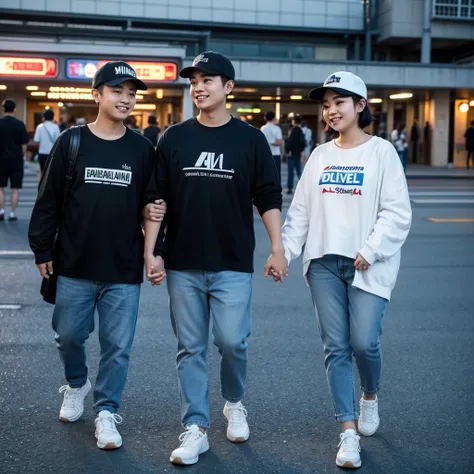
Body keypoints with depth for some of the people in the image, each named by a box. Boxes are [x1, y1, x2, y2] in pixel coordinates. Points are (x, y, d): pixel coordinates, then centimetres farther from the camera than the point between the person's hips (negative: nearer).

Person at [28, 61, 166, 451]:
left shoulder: (143, 149, 2)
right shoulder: (72, 142, -1)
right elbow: (48, 200, 1)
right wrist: (42, 250, 1)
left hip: (124, 272, 0)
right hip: (75, 268, 0)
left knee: (118, 345, 3)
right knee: (68, 335, 12)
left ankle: (106, 411, 19)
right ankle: (77, 384, 41)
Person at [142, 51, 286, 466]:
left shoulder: (250, 139, 2)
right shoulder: (174, 138, 5)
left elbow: (268, 198, 3)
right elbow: (155, 198, 6)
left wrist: (278, 248, -3)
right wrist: (151, 251, -1)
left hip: (233, 265, -2)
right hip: (182, 265, 2)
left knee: (232, 341, -4)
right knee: (191, 348, 5)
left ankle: (235, 404, 25)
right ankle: (196, 429, 14)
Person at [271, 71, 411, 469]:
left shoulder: (381, 151, -2)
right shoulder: (320, 156, 11)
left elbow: (397, 213, -6)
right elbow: (301, 211, 11)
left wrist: (371, 251, -15)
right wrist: (284, 252, 0)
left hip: (368, 265, -4)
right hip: (324, 262, 4)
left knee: (364, 342, -8)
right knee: (335, 346, 1)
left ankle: (370, 396, 26)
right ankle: (349, 431, 9)